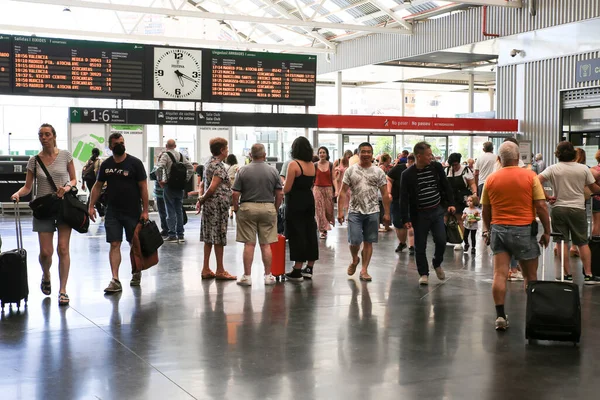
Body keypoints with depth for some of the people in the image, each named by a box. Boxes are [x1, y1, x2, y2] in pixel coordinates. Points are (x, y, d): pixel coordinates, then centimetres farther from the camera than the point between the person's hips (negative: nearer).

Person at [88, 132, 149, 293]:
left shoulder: (135, 163, -5)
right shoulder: (106, 164, 6)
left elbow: (143, 187, -5)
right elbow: (98, 186, 13)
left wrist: (145, 210, -10)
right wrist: (91, 206, 4)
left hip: (133, 212, -2)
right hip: (112, 212, 2)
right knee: (114, 244, -4)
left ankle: (136, 272, 32)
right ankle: (115, 280, -5)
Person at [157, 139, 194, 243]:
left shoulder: (165, 155, -7)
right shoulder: (181, 155, 9)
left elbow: (159, 168, -21)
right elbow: (191, 168, 9)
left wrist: (160, 180, -10)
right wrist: (186, 179, 10)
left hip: (169, 186, -5)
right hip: (180, 187, 5)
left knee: (171, 211, 0)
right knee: (179, 211, 11)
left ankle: (172, 235, 0)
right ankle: (180, 235, 14)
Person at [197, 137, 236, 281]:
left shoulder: (208, 164, 15)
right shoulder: (219, 166, -15)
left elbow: (203, 183, 18)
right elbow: (212, 187, -21)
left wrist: (201, 199, 11)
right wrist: (202, 199, -8)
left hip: (209, 205, 9)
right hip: (219, 205, -9)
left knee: (208, 238, 11)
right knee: (219, 238, -2)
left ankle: (206, 269, 15)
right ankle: (220, 271, 5)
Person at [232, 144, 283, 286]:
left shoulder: (243, 170, -2)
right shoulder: (273, 170, 1)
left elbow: (235, 194, -5)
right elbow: (279, 194, 2)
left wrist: (236, 209, 8)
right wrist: (275, 209, 15)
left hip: (248, 208, -1)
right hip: (268, 208, 1)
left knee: (249, 244, 2)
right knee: (266, 244, 5)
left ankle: (247, 276, 5)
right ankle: (268, 276, 10)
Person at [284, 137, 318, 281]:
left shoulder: (294, 164, -14)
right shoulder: (312, 165, 7)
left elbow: (287, 189, -15)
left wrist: (283, 188, 6)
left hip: (295, 203, -7)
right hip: (309, 201, 7)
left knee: (297, 235, -2)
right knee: (310, 232, 12)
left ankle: (297, 271, 2)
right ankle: (309, 268, 19)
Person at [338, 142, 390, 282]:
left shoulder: (378, 172, 3)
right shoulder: (351, 170, 1)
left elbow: (385, 194, 5)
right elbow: (343, 191, 1)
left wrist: (387, 213, 0)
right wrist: (340, 211, -7)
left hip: (372, 212, 1)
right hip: (355, 211, -1)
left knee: (368, 242, 4)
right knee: (354, 241, -7)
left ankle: (364, 270, 12)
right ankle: (354, 260, 24)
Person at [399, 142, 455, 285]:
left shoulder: (437, 167, -1)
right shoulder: (408, 174, -10)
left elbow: (446, 186, 10)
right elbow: (404, 198, -9)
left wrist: (451, 203, 3)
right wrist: (406, 219, -13)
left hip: (438, 210, 2)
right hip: (419, 214, -2)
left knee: (441, 240, -5)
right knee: (420, 246, 4)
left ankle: (437, 263, 24)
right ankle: (423, 273, 20)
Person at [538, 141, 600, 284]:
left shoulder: (553, 169, -4)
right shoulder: (583, 169, -1)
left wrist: (547, 197, -7)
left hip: (559, 209, 0)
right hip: (578, 209, 0)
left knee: (562, 243, 5)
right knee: (583, 243, 8)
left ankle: (567, 275, 7)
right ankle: (588, 275, 8)